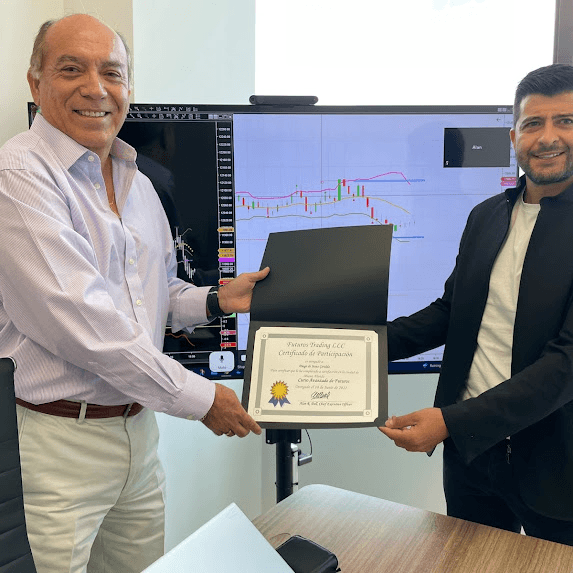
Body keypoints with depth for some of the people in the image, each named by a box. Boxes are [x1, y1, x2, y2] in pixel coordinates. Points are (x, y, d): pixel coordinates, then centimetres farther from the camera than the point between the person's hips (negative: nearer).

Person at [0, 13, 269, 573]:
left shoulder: (138, 184, 11)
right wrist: (198, 397, -16)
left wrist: (216, 299, 0)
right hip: (54, 441, -7)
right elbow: (83, 323, -23)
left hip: (136, 428, 8)